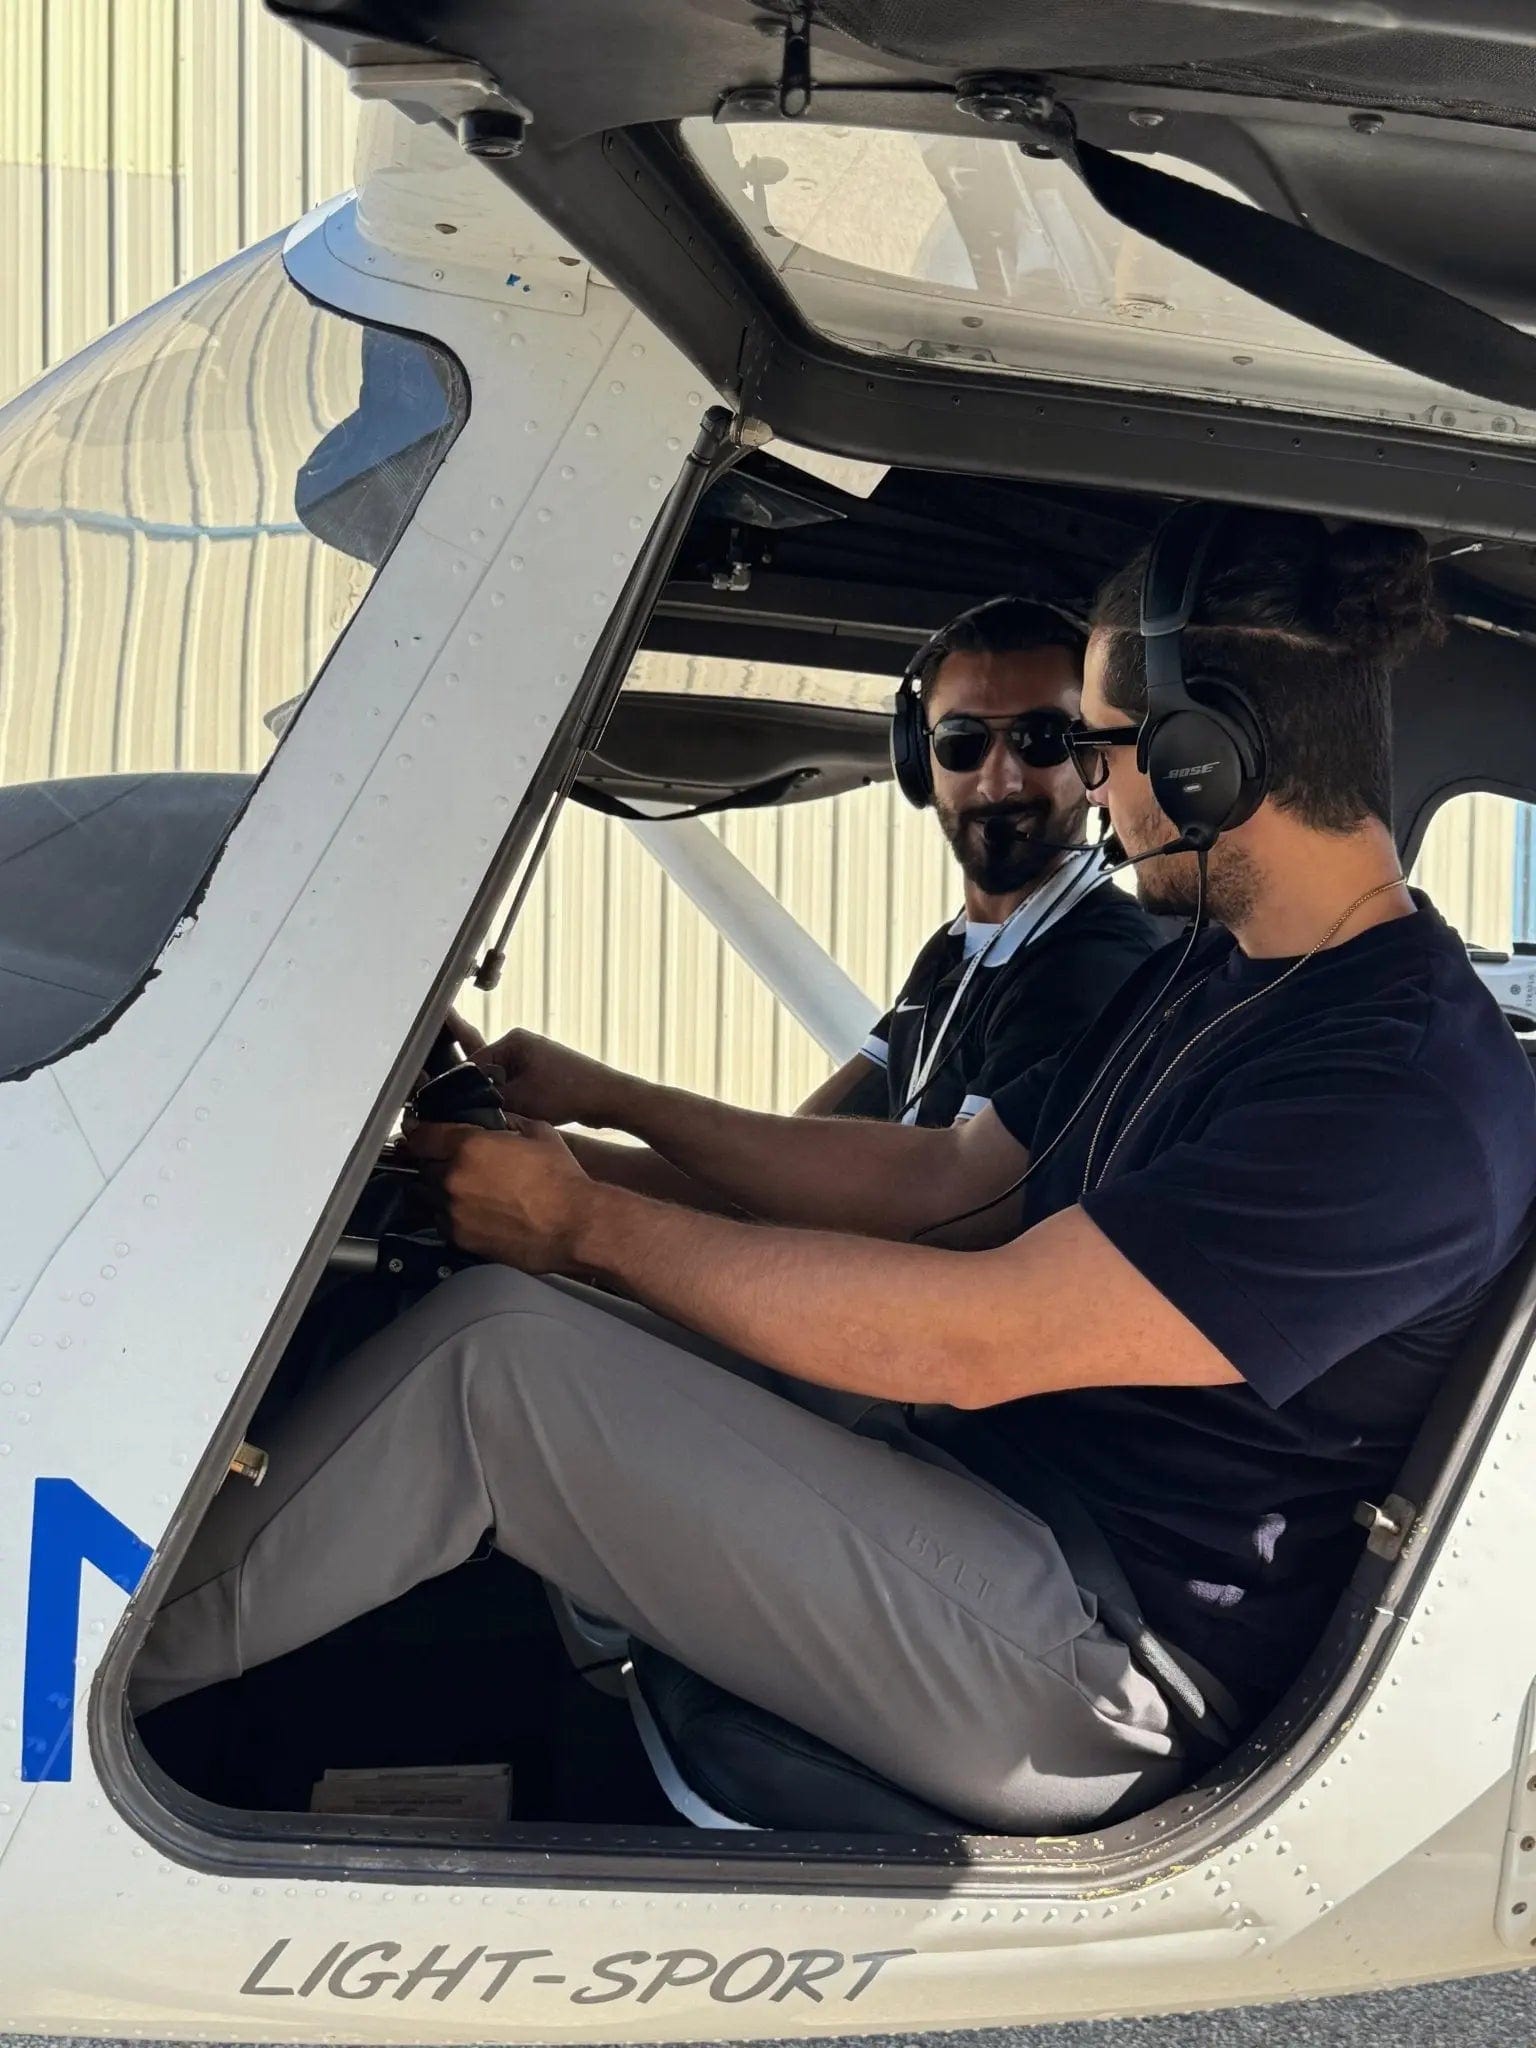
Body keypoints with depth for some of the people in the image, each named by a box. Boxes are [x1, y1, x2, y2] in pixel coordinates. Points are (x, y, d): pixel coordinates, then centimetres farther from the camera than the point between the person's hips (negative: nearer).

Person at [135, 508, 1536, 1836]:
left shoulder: (1411, 1097, -22)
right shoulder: (1215, 973, 11)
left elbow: (969, 1336, -25)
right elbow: (939, 1182, 17)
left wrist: (589, 1222, -15)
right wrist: (606, 1101, 14)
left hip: (1097, 1689, -10)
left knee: (491, 1350, -17)